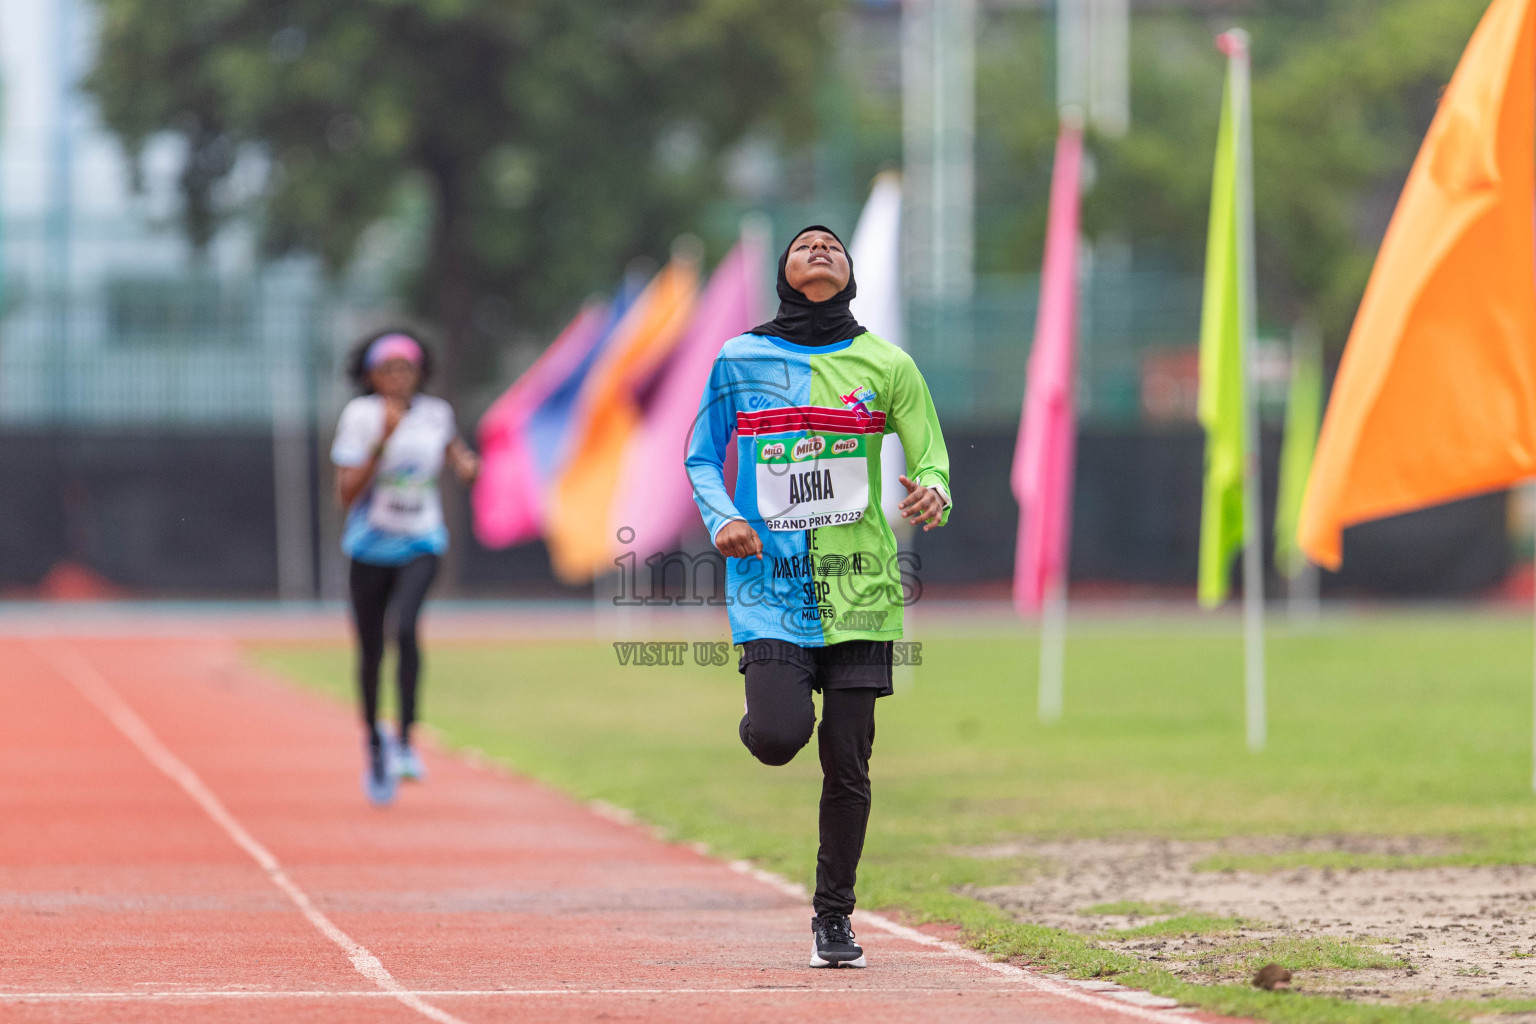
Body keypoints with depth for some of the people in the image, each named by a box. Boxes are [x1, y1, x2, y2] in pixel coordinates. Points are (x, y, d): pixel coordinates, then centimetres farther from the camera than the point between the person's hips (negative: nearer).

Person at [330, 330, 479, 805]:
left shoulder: (436, 414, -1)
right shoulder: (359, 416, -10)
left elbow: (454, 447, 24)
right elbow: (346, 494, -16)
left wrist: (466, 463, 0)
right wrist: (382, 441, -24)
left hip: (421, 544, 0)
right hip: (370, 547, 0)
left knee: (406, 627, -26)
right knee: (371, 652, 7)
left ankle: (405, 740, -22)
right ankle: (374, 746, 32)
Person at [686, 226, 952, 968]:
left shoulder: (886, 366, 6)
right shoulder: (739, 360, 6)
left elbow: (931, 464, 7)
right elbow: (702, 459, 12)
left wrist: (932, 495, -17)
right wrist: (721, 518, -9)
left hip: (857, 585, 1)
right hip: (769, 580, -1)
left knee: (846, 761, 0)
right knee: (778, 736, -20)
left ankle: (834, 917, 15)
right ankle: (771, 702, 19)